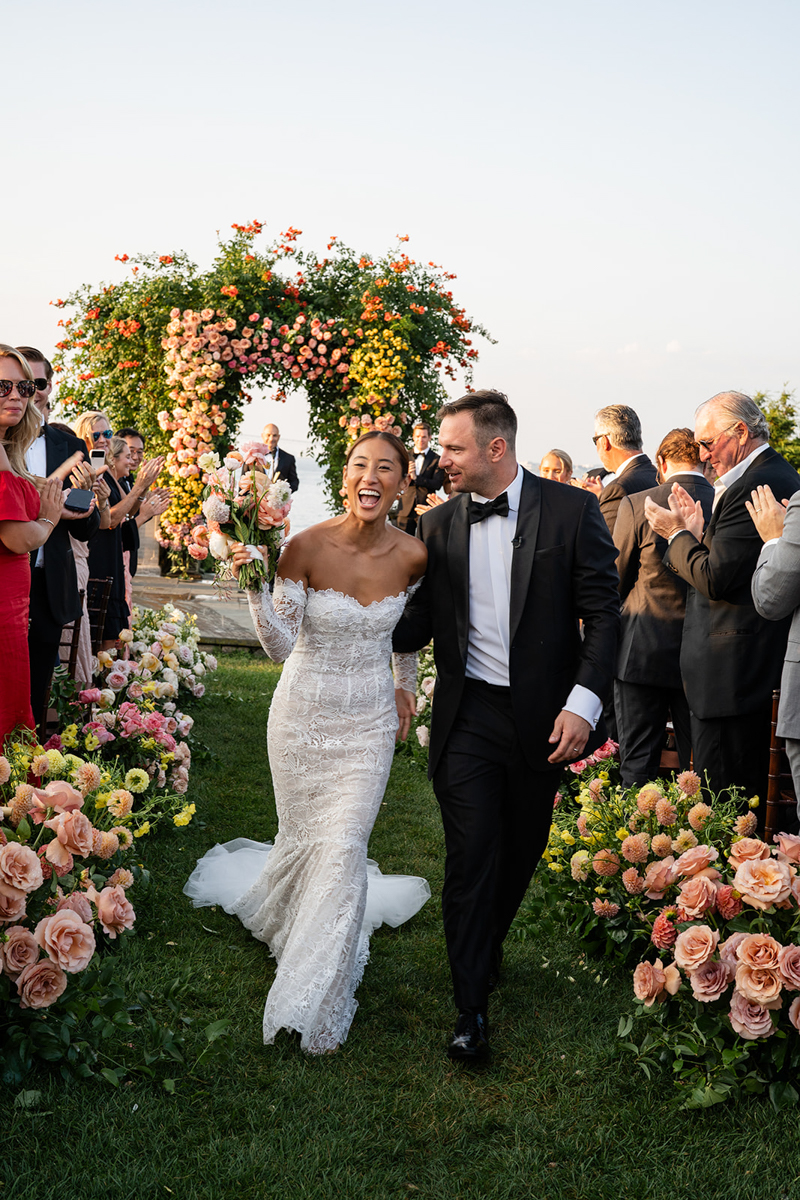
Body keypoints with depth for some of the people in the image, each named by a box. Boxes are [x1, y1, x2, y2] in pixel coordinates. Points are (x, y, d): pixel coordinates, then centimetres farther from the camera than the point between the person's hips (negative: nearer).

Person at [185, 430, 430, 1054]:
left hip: (369, 720, 1)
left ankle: (320, 1002, 13)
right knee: (304, 838, 12)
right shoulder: (307, 547, -18)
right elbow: (281, 645, -16)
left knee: (344, 848, -5)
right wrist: (255, 586, -30)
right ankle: (277, 907, 51)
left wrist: (408, 685, 20)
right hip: (306, 714, -1)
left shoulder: (413, 555, -9)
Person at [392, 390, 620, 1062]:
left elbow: (603, 614, -6)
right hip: (467, 718, 1)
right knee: (471, 858, -1)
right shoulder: (438, 525, 3)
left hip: (543, 718, 0)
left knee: (521, 853, 15)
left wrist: (583, 703, -14)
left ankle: (489, 947, 42)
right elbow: (420, 623, 7)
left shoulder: (571, 510, -6)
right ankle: (472, 1009, 10)